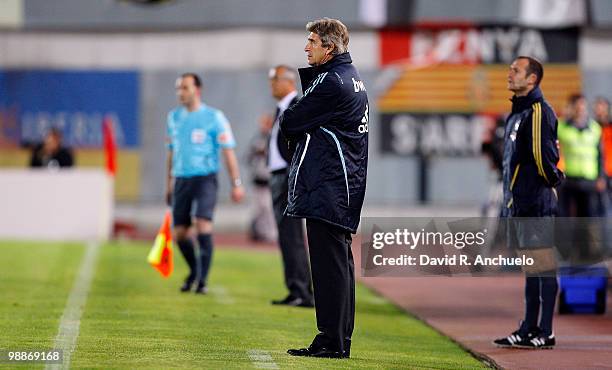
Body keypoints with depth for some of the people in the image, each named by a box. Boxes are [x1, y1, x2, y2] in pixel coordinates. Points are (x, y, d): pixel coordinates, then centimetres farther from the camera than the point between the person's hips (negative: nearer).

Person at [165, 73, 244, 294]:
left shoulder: (214, 117, -4)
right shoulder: (174, 117, 12)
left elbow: (228, 151, -4)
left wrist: (236, 184, -9)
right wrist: (169, 182, 21)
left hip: (205, 178, -5)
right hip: (181, 179, 5)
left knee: (203, 226, -19)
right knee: (180, 232, 6)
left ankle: (202, 280, -14)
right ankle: (193, 270, 31)